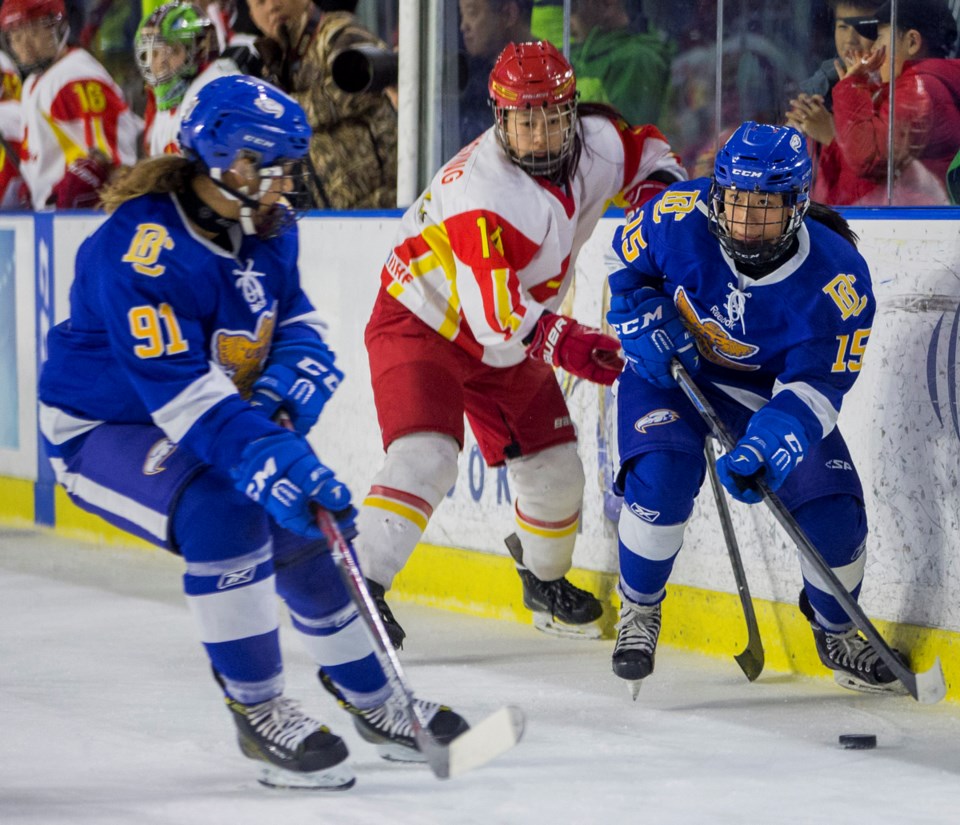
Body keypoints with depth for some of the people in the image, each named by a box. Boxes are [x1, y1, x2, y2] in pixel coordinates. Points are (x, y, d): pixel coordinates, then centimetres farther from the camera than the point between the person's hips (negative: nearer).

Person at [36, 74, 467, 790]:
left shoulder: (268, 229, -3)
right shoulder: (142, 246, -31)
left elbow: (298, 324, 7)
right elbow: (179, 389, -37)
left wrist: (282, 388, -17)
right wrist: (271, 461, -45)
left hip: (206, 423, 8)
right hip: (100, 429, -8)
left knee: (307, 523, 2)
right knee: (222, 514, -31)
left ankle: (373, 700, 23)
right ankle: (257, 713, -18)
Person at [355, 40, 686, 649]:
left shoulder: (593, 144, -12)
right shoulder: (485, 194, -34)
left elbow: (648, 151, 12)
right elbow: (495, 319, -38)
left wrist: (658, 194, -9)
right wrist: (566, 345, -51)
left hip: (508, 342, 7)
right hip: (421, 324, -7)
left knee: (556, 470, 11)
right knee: (426, 456, -27)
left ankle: (546, 582, 38)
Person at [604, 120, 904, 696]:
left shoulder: (838, 281, -29)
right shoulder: (679, 218, -25)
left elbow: (814, 389, -27)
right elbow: (627, 271, -3)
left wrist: (761, 449, -41)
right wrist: (647, 327, -19)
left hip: (771, 386, 0)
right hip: (669, 368, 0)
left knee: (833, 512, -11)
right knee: (662, 475, -26)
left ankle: (837, 633, 19)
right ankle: (639, 612, -1)